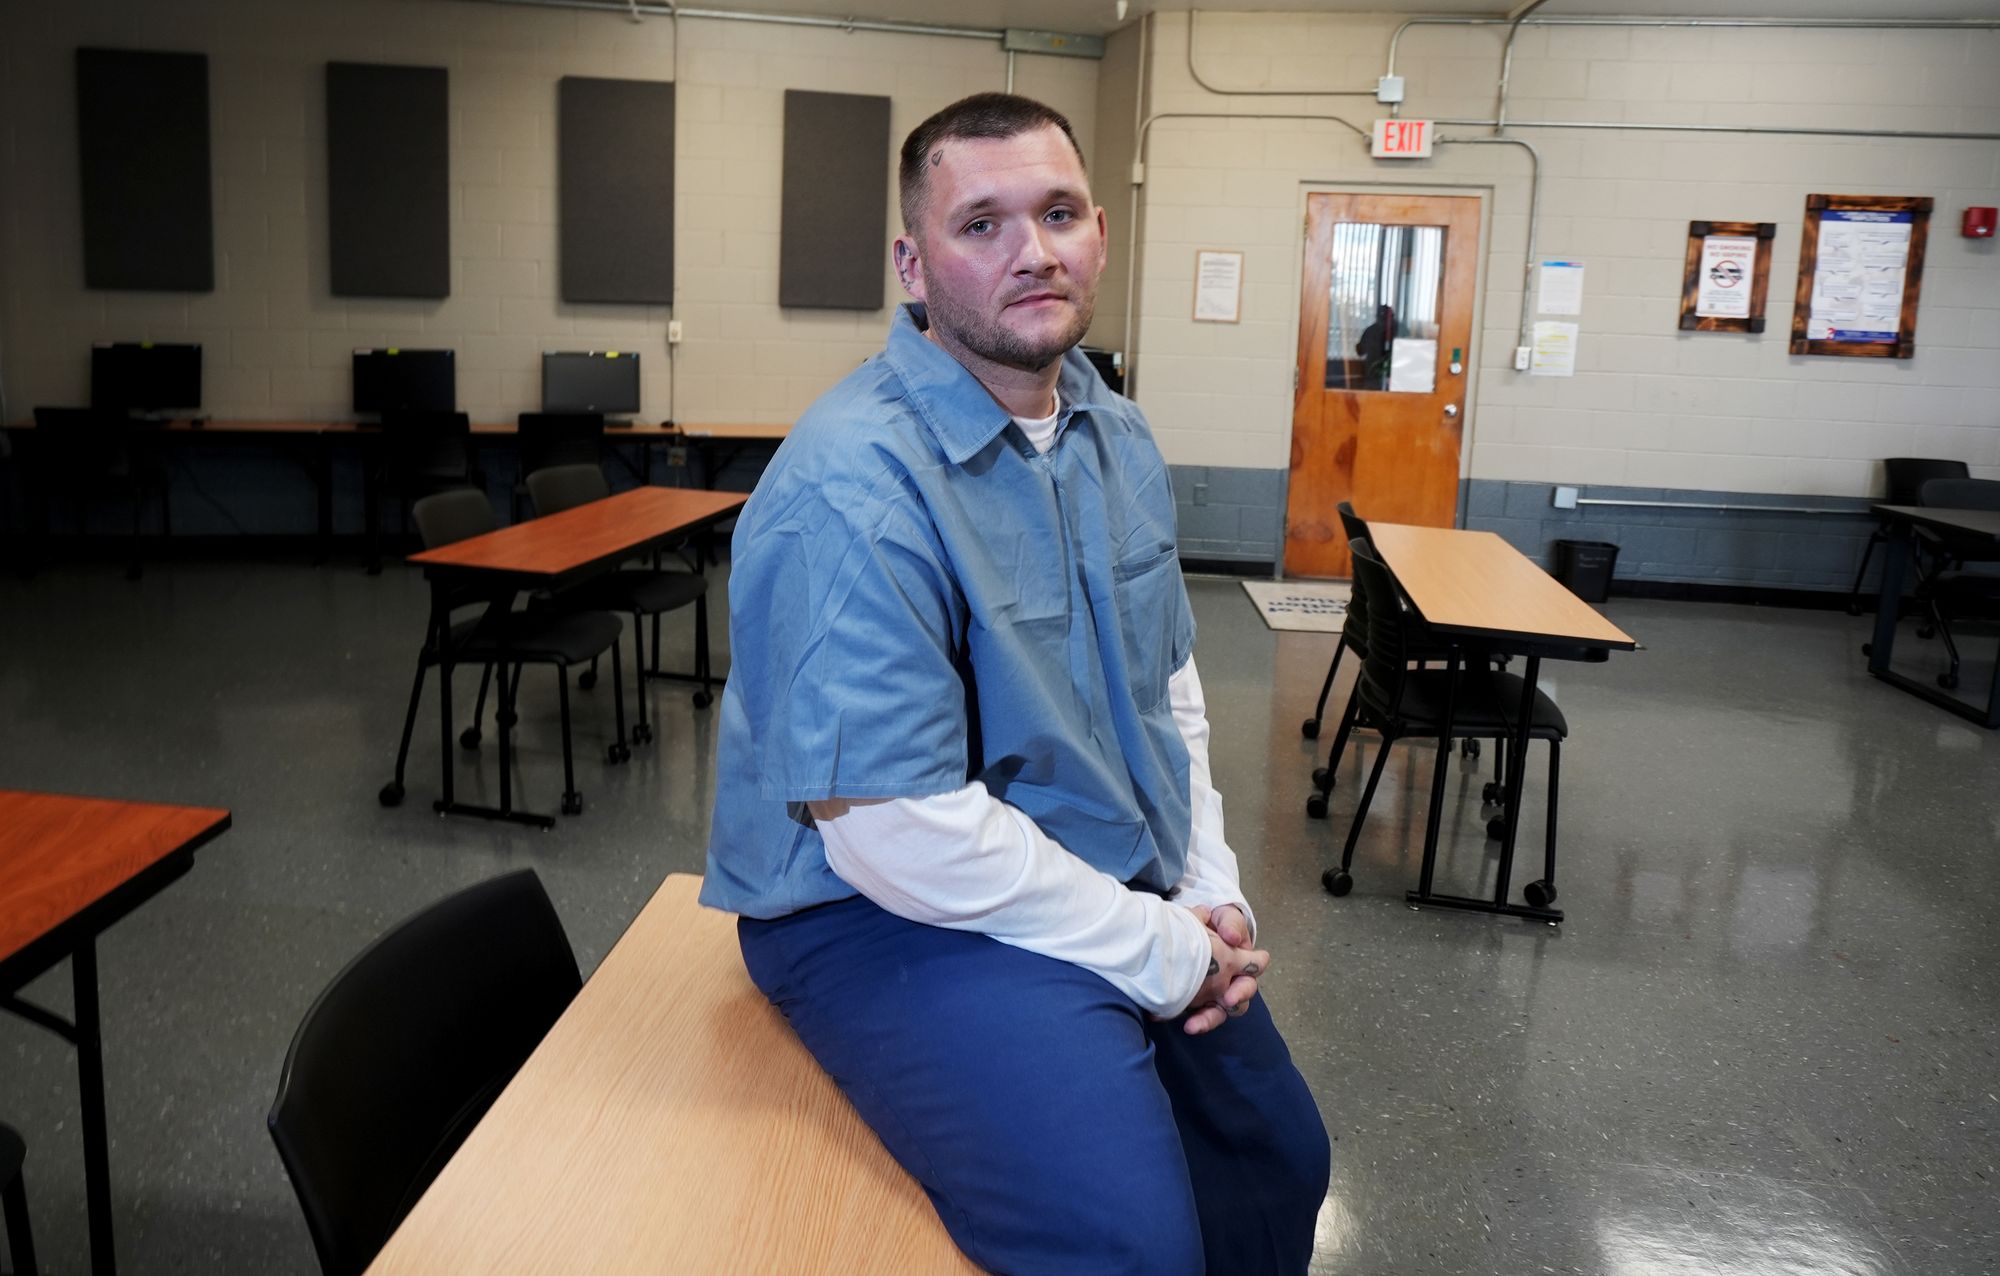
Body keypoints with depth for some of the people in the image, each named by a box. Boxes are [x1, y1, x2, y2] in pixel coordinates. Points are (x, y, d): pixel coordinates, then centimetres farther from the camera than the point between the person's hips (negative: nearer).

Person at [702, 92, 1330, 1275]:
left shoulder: (1121, 438, 4)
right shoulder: (855, 488, -26)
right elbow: (898, 833, -28)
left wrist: (1214, 887, 0)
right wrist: (1164, 953, -19)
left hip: (1132, 892, 9)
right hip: (899, 911, -8)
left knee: (1282, 1159, 20)